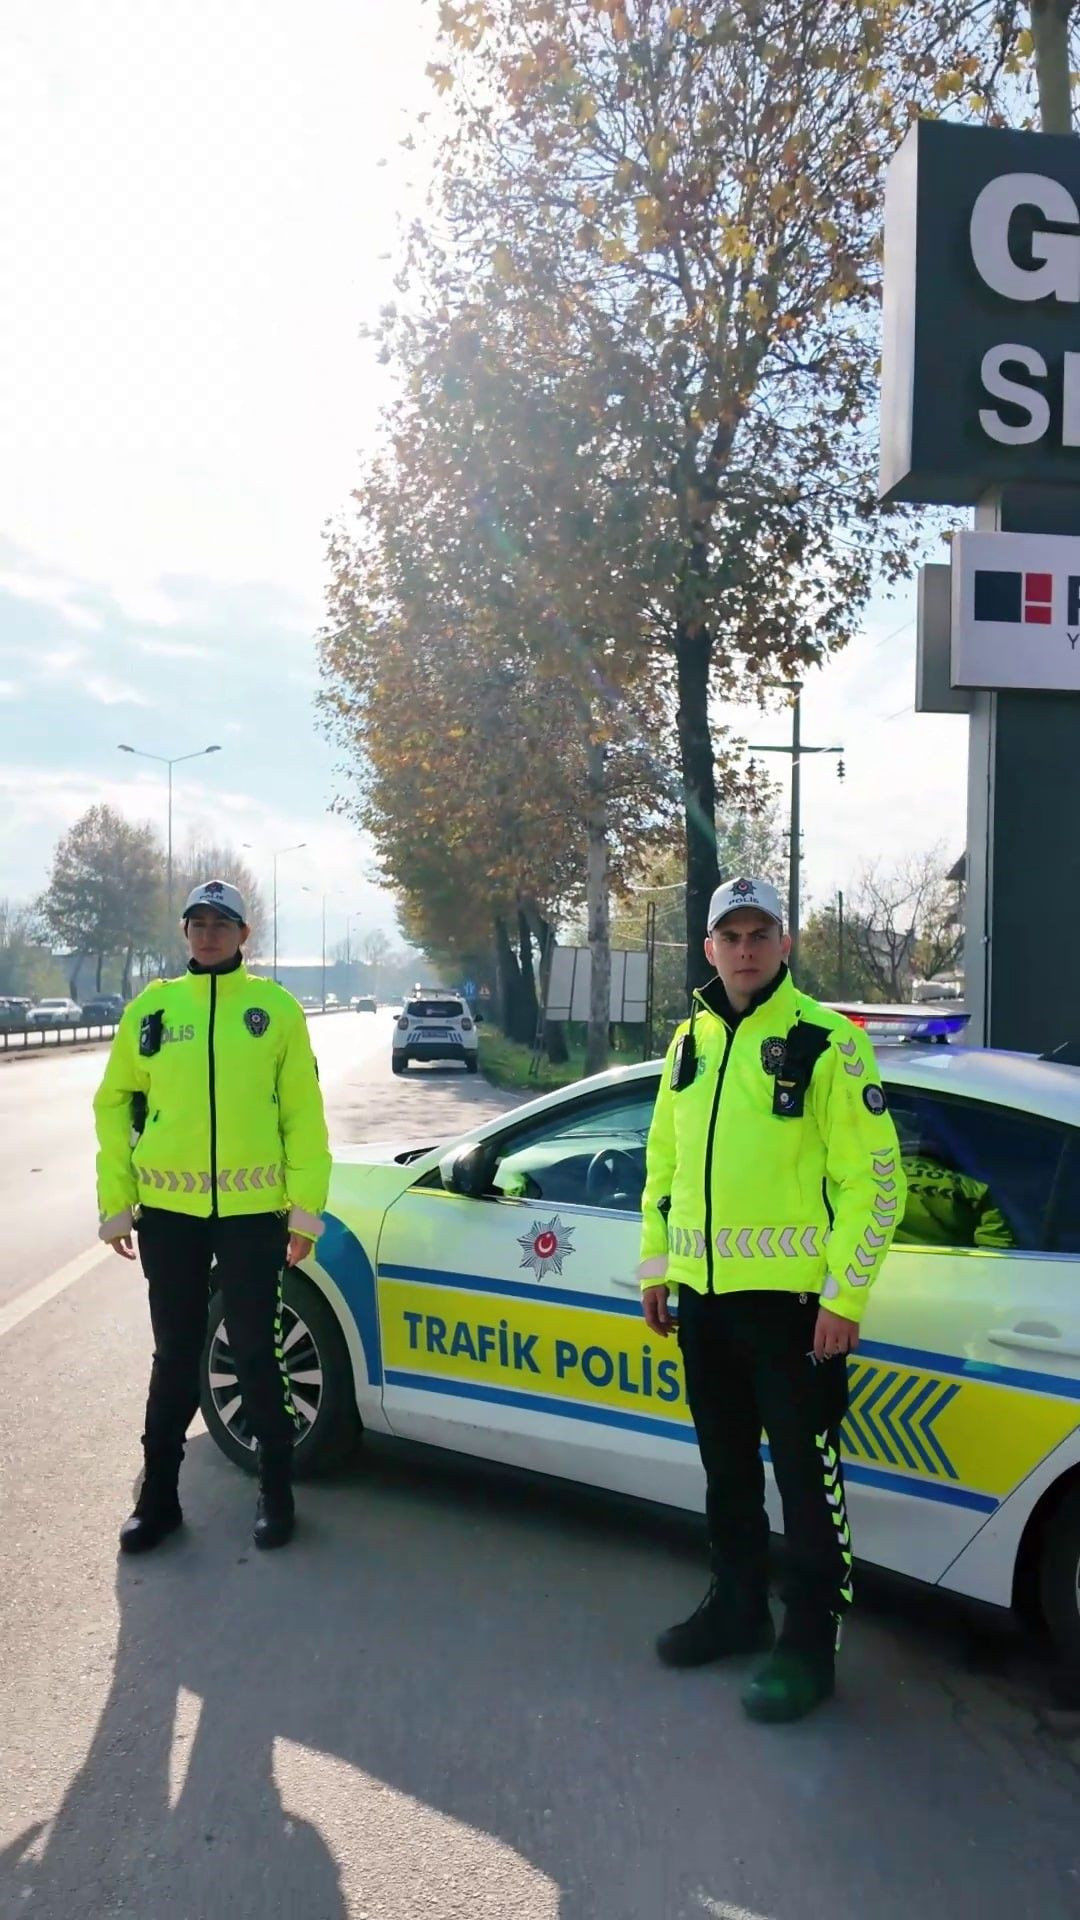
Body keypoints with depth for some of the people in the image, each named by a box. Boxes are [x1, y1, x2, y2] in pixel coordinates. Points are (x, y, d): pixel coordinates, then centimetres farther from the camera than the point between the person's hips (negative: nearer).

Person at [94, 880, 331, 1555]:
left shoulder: (275, 1008, -2)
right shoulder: (151, 1008, 3)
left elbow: (303, 1113, -1)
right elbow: (114, 1104, 8)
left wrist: (306, 1208, -5)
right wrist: (115, 1203, 4)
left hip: (253, 1209, -2)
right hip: (168, 1210, 2)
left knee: (257, 1353, 8)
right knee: (176, 1355, 13)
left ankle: (276, 1491, 24)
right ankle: (159, 1495, 26)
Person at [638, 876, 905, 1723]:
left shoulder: (827, 1041, -10)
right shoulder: (691, 1041, 10)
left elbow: (875, 1176, -12)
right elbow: (663, 1162, 17)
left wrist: (845, 1296, -15)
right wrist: (656, 1265, 14)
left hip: (790, 1297, -6)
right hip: (704, 1295, 7)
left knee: (806, 1473, 3)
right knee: (727, 1466, 18)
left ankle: (811, 1641, 17)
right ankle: (738, 1605, 35)